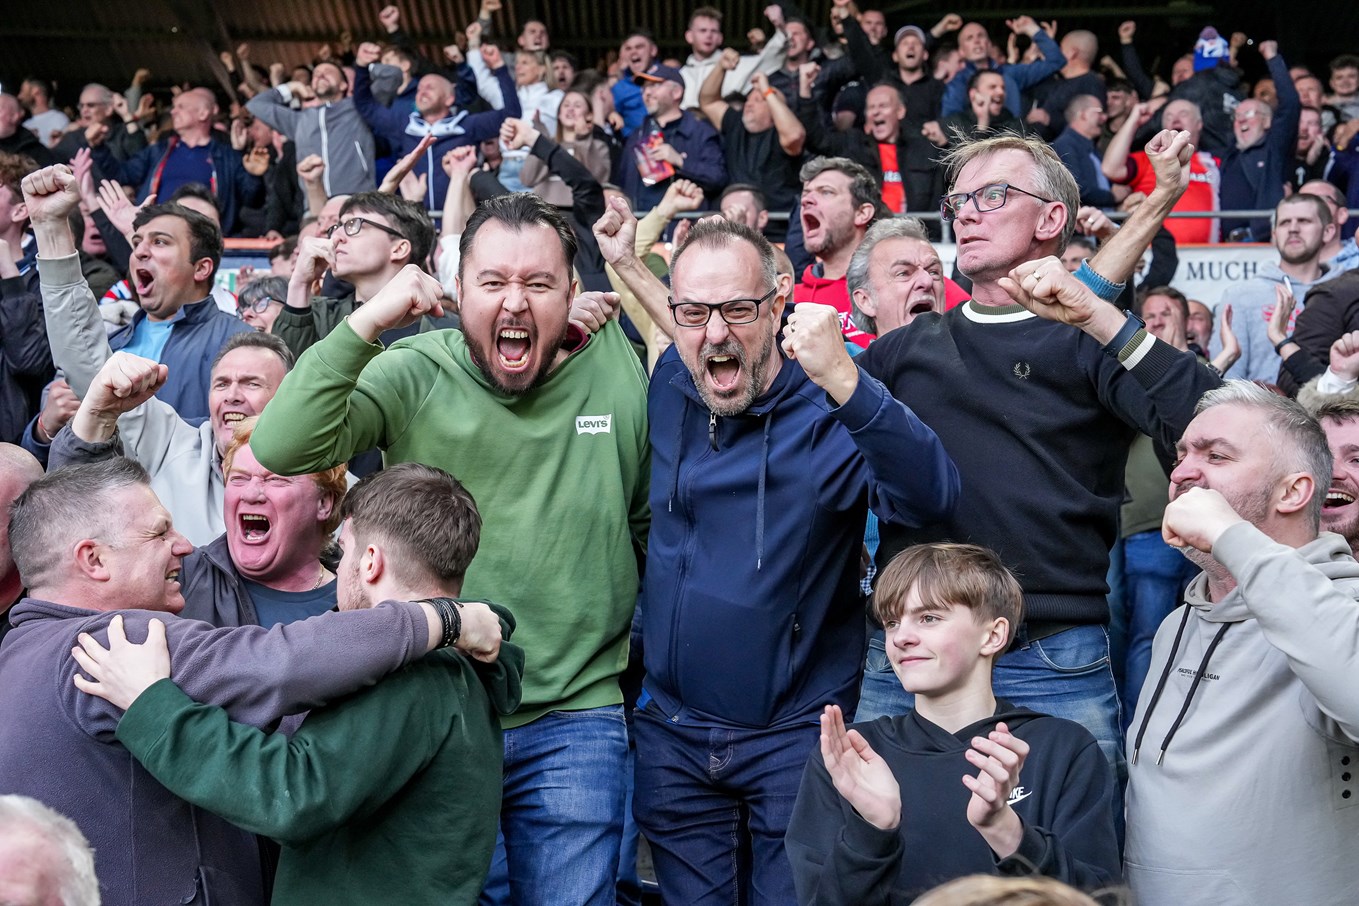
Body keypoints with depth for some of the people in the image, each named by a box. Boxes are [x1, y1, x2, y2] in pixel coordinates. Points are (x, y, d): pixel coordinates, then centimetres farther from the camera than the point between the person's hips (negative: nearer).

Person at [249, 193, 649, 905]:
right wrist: (365, 322, -25)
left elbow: (655, 525, 10)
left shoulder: (621, 376, -2)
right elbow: (281, 450, -21)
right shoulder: (413, 377, -7)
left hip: (574, 719, 1)